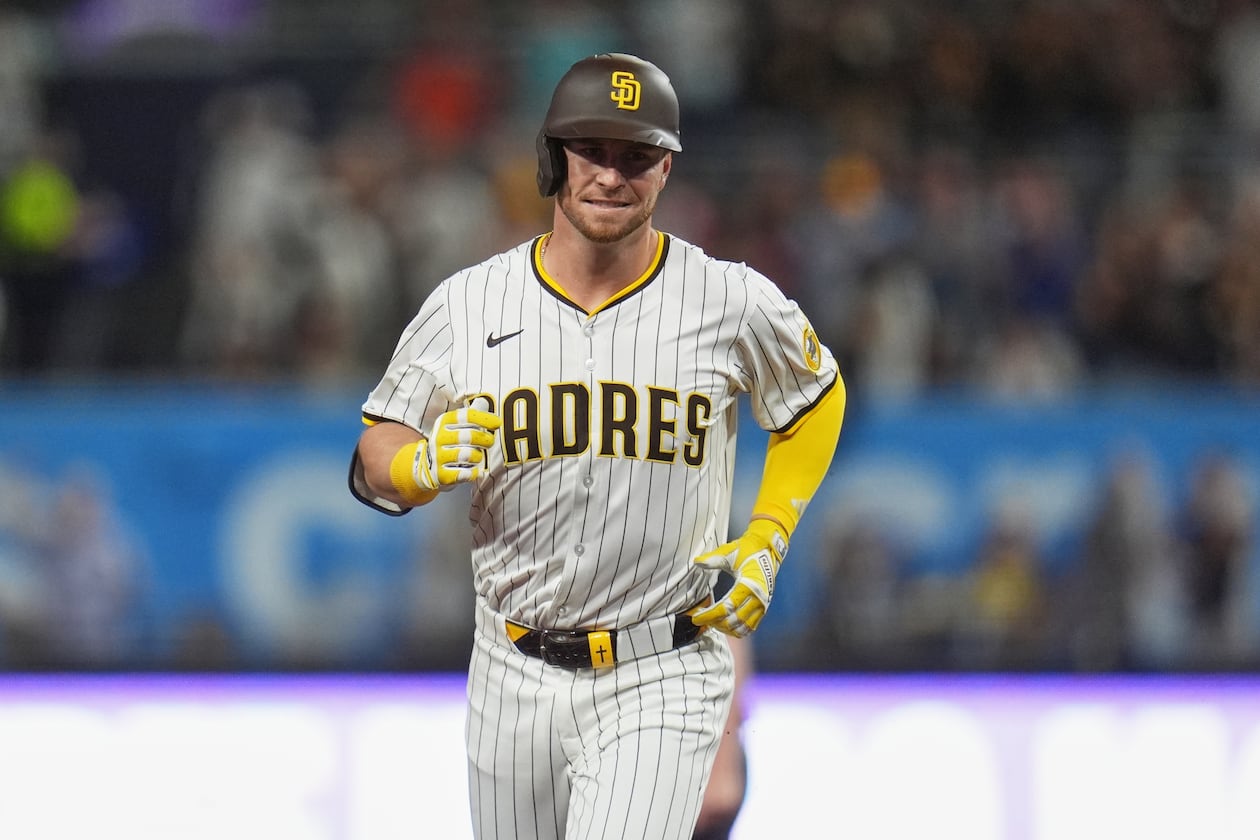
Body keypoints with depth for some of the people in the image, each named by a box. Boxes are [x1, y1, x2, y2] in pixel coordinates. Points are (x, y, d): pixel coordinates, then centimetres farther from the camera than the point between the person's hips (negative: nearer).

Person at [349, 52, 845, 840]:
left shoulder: (733, 303, -5)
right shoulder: (468, 303, -1)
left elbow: (816, 398, 14)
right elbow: (374, 459, 5)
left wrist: (764, 546, 3)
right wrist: (425, 465, -19)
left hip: (660, 685, -3)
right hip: (515, 678, 3)